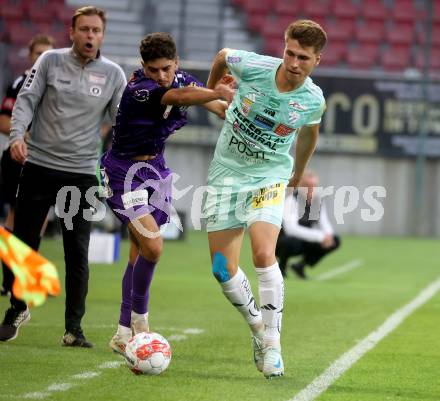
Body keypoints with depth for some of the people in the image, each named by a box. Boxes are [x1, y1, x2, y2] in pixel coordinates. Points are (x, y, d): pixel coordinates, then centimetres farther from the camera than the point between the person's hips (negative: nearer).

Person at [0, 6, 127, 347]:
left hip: (81, 173, 0)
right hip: (38, 165, 0)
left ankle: (74, 328, 6)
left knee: (78, 253, -3)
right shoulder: (50, 61, 0)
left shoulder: (113, 74, 3)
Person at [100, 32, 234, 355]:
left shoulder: (182, 79, -2)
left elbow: (219, 106, 6)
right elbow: (179, 97, -43)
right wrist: (217, 93, -59)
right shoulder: (137, 90, -26)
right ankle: (139, 315, 2)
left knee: (140, 252, 7)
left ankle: (124, 334, 15)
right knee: (152, 246, -20)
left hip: (155, 168, 7)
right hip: (125, 171, -7)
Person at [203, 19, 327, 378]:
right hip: (226, 173, 1)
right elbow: (222, 56, 7)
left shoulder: (313, 100, -11)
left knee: (263, 255, -25)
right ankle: (258, 327, 24)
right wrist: (211, 90, 24)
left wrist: (299, 171, 29)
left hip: (269, 176, -1)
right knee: (223, 271, -3)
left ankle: (272, 345, -14)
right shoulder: (253, 67, -17)